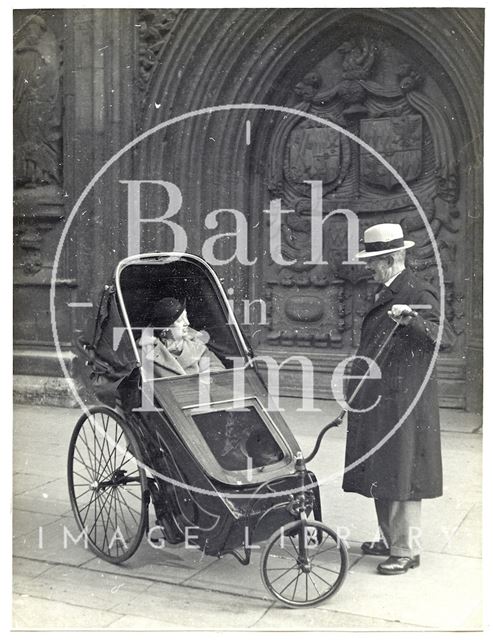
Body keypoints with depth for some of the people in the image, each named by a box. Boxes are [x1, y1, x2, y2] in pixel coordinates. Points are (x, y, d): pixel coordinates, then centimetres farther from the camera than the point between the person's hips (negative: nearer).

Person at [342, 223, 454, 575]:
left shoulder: (419, 294, -13)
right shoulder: (384, 294, 14)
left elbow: (445, 336, -24)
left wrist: (411, 319, -40)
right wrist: (357, 391, 22)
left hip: (403, 402, -9)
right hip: (377, 401, 9)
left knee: (401, 473, -1)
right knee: (380, 472, 16)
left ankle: (407, 550, 11)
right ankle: (390, 540, 29)